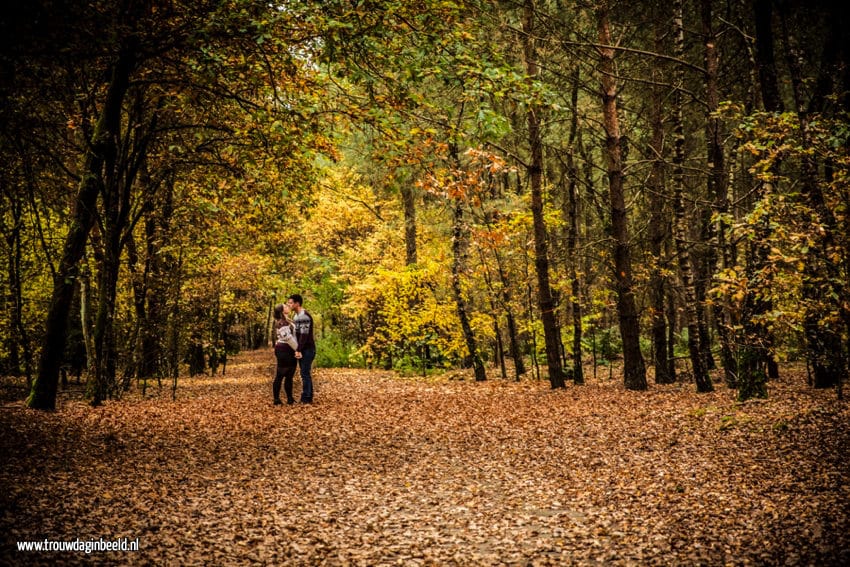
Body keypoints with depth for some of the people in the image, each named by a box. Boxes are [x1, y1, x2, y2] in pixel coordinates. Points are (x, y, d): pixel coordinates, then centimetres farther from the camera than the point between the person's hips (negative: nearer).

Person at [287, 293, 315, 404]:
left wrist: (298, 350, -25)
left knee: (305, 373, -7)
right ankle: (307, 397, 19)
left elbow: (304, 335, -23)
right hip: (302, 349, 10)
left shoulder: (304, 316, -18)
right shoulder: (296, 316, 14)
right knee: (305, 373, 13)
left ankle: (306, 398, -3)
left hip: (307, 349, -10)